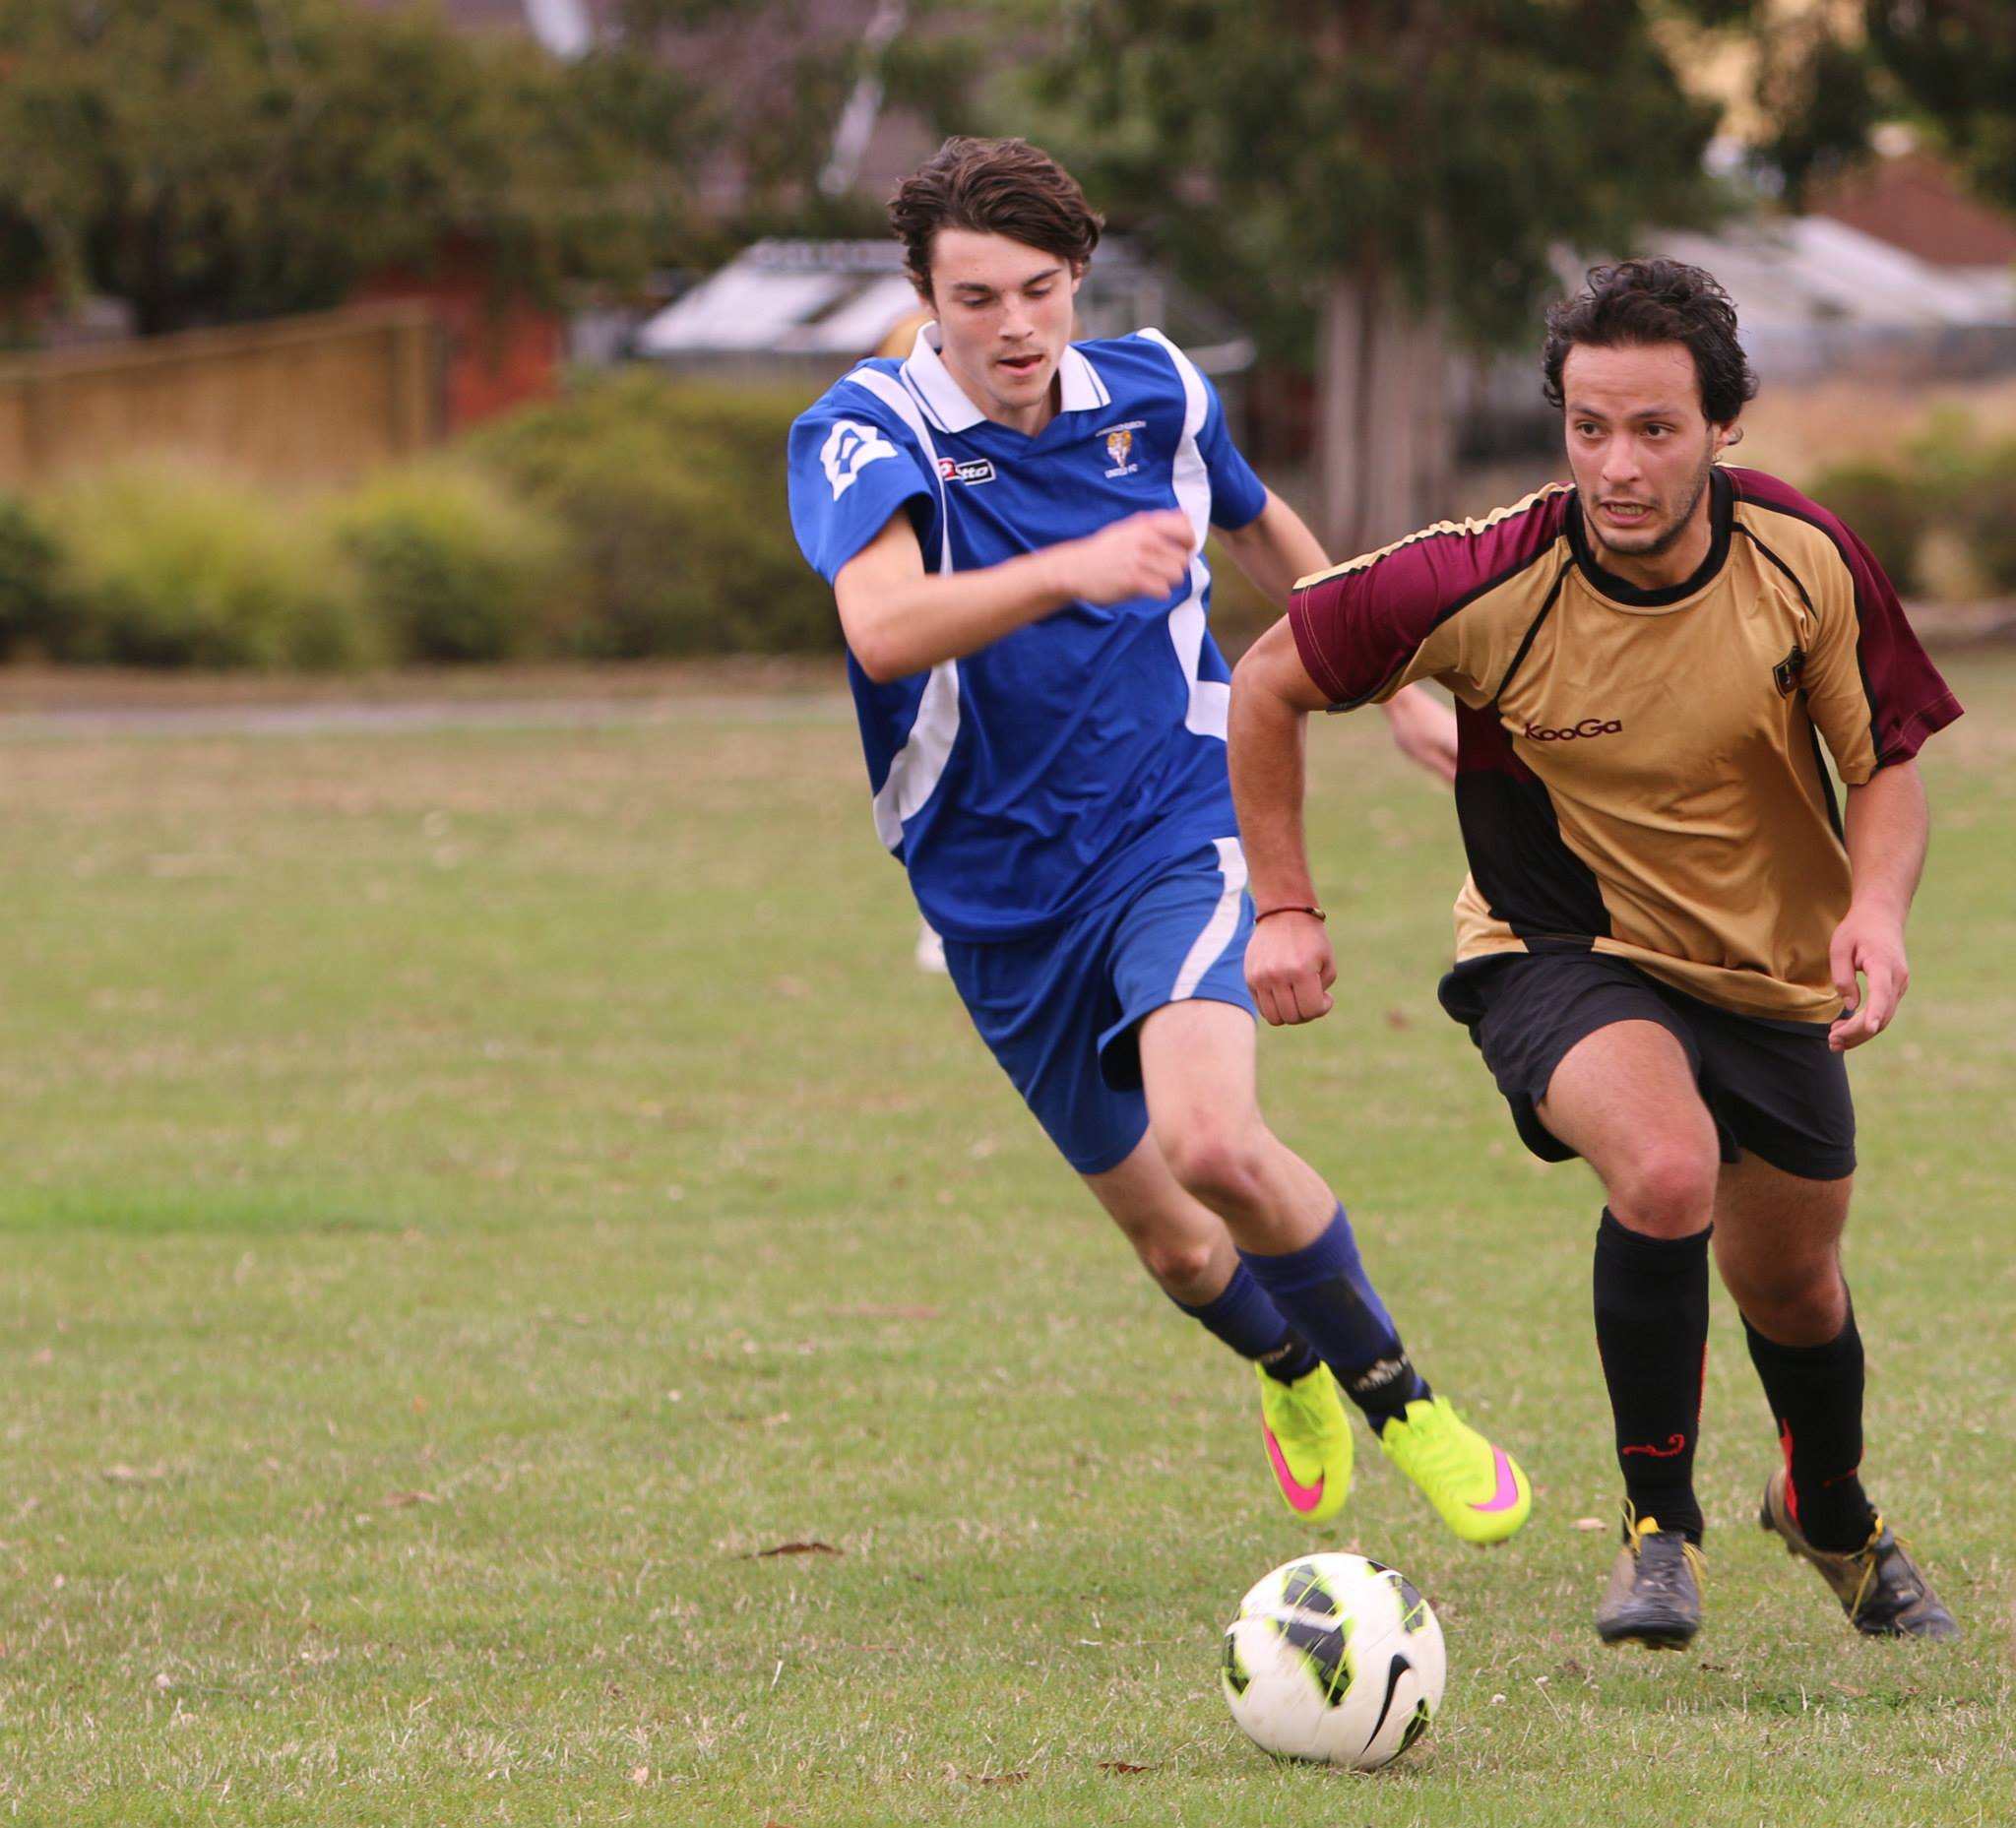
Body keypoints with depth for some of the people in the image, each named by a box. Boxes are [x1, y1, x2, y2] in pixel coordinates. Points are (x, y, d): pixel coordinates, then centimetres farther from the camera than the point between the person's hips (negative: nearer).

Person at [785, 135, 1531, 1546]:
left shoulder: (1156, 395, -3)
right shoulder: (867, 432, -15)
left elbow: (1264, 529, 21)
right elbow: (884, 628, -36)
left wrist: (1395, 692, 25)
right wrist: (1077, 569, -50)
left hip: (1179, 834, 0)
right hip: (998, 891, 1)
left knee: (1211, 1142, -27)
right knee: (1169, 1236, 10)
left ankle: (1400, 1397, -5)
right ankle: (1290, 1370, 45)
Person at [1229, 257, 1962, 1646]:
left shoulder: (1804, 559, -19)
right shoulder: (1487, 583, -26)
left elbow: (1888, 766, -6)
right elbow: (1269, 684, -11)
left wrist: (1877, 910, -26)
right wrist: (1285, 908, -12)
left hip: (1770, 967, 3)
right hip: (1558, 954, -3)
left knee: (1792, 1285, 16)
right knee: (1667, 1167, -33)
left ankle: (1835, 1518, 51)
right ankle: (1660, 1530, -13)